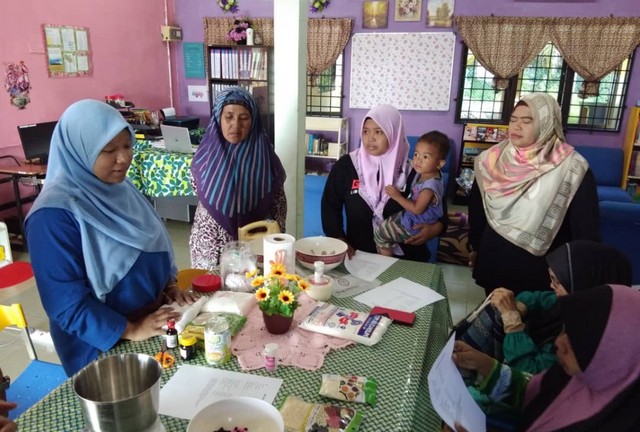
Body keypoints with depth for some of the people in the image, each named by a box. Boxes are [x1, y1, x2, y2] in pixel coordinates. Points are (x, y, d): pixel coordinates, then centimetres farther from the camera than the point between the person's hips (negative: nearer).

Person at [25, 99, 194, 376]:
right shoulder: (54, 214, -25)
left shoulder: (119, 187, -1)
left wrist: (169, 284, -1)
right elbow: (65, 301, -24)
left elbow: (153, 243, 11)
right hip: (101, 346, -7)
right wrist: (129, 331, -25)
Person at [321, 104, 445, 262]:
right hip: (359, 254, 0)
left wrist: (435, 228, -10)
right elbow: (330, 205, 4)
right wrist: (339, 241, -7)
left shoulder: (412, 170, -1)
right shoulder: (346, 165, -2)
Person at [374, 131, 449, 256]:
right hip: (409, 216, 9)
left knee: (379, 232, -3)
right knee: (381, 223, 17)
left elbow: (417, 209, -27)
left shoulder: (431, 185, -32)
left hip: (416, 226, -9)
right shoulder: (422, 173, -6)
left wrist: (398, 197, -21)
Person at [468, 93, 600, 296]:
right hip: (494, 260, 3)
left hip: (541, 268, -3)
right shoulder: (492, 159, -3)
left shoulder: (572, 168, -14)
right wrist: (475, 247, 12)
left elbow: (586, 229, -10)